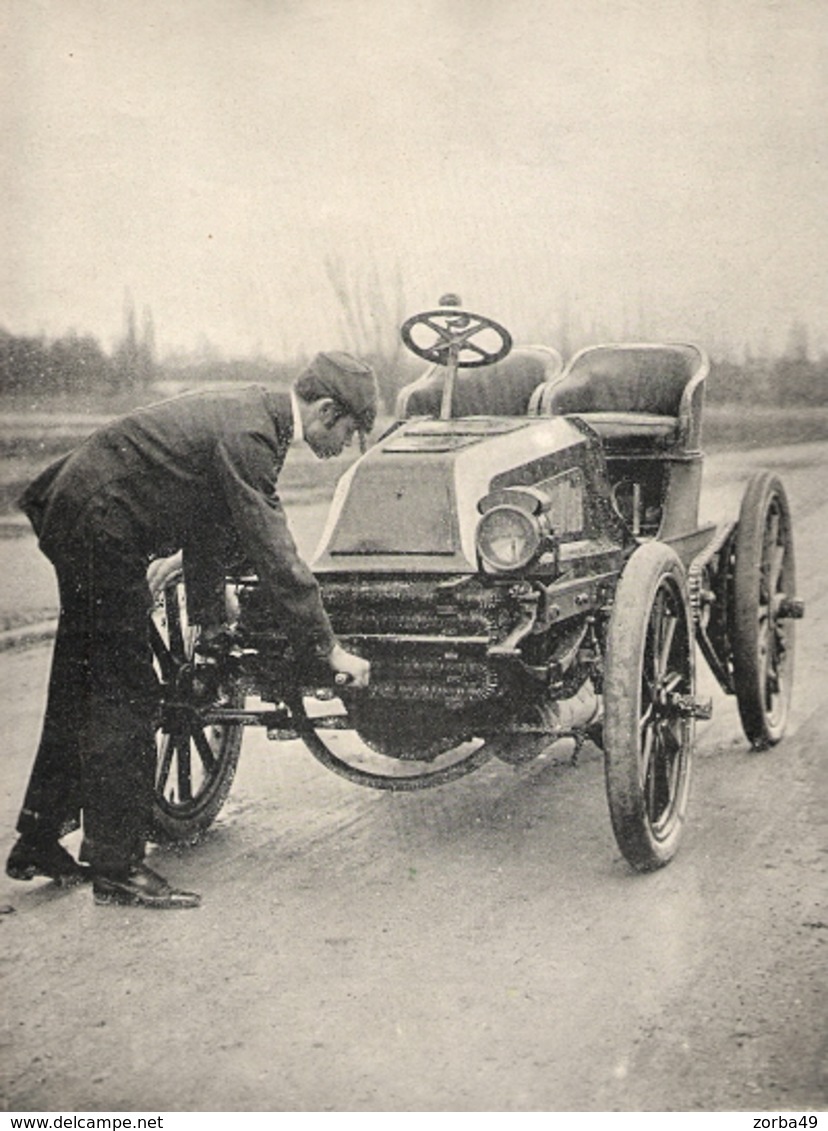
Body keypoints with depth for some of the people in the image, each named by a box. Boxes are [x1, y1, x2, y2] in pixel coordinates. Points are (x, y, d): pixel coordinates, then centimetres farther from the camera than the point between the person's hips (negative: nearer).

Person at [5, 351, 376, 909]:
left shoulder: (249, 411, 8)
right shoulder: (248, 436, -22)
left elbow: (211, 521, 17)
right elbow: (275, 554, -24)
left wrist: (211, 620, 21)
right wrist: (330, 649, -18)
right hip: (99, 528, -11)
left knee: (83, 690, 16)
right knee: (126, 695, -6)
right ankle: (117, 866, 3)